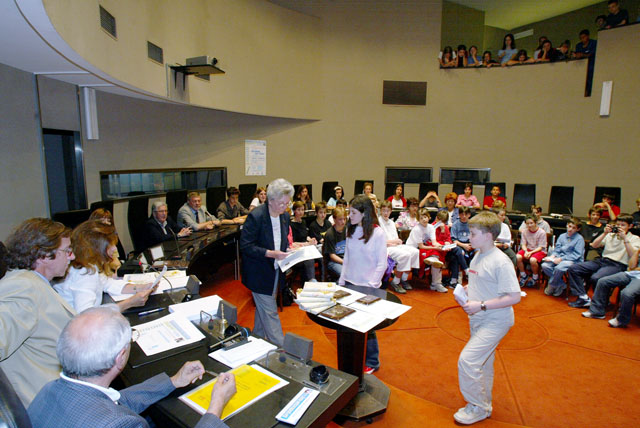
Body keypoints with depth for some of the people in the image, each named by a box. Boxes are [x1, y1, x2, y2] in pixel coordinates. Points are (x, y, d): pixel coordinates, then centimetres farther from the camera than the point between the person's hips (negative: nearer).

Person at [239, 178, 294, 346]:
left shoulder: (285, 216, 2)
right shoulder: (256, 216, -21)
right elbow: (245, 246, -20)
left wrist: (287, 251, -5)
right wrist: (270, 253, -27)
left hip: (275, 271, 7)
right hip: (260, 274, -7)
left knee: (263, 308, 22)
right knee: (270, 312, 0)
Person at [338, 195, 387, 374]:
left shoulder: (378, 233, -12)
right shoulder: (351, 230, 4)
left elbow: (382, 264, -10)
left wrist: (371, 285, -14)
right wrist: (342, 280, 8)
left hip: (368, 287, -5)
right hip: (349, 284, 5)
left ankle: (372, 362, 24)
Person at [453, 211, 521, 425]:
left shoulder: (500, 262, -23)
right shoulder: (478, 256, 3)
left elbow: (514, 296, -24)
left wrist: (481, 305, -25)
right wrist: (464, 291, -1)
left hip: (495, 321, -8)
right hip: (478, 319, 8)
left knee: (467, 360, -11)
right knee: (483, 363, 20)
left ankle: (478, 407, 10)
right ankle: (484, 404, 39)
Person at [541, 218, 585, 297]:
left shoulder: (579, 238, -3)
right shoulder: (562, 236, 14)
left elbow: (576, 255, -10)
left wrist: (561, 259, -18)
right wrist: (552, 256, -9)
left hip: (573, 261, -6)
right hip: (560, 258, 6)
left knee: (558, 268, -35)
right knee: (545, 265, -21)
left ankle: (551, 286, -8)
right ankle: (561, 285, -5)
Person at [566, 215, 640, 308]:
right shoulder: (610, 235, 23)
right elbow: (594, 245, 12)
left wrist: (625, 238, -10)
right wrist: (605, 233, 3)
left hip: (618, 265, -5)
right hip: (602, 260, 6)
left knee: (596, 278, -36)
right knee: (573, 269, -16)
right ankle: (583, 298, -18)